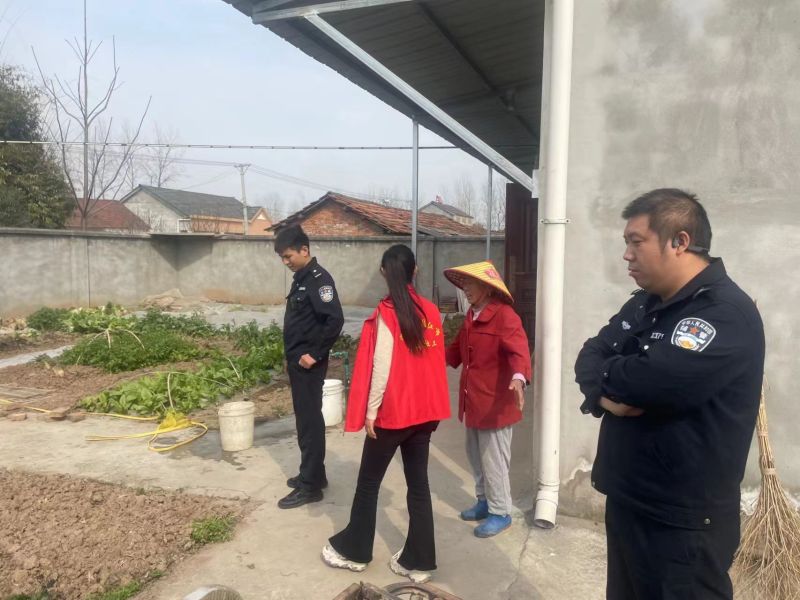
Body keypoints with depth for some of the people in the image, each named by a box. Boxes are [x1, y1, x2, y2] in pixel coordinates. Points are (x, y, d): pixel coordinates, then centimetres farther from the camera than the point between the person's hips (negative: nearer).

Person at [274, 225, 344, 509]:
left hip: (308, 364, -9)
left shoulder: (319, 279, -17)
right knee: (305, 419, 16)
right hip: (297, 362, 9)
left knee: (310, 421, -2)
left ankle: (310, 486, 8)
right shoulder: (300, 278, 12)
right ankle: (313, 474, 29)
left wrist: (314, 354, -20)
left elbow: (335, 320, -26)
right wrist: (294, 355, 13)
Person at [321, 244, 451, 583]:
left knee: (368, 481, 12)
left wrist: (370, 411, -8)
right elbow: (436, 364, 6)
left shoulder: (387, 313, -14)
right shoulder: (430, 311, 2)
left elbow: (382, 367, -17)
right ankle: (418, 561, 20)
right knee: (418, 483, 11)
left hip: (392, 412, -5)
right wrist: (433, 409, 14)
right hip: (424, 412, 5)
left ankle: (353, 551, 28)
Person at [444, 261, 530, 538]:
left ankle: (500, 513, 20)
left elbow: (519, 350, -33)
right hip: (473, 401, 9)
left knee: (493, 460, 3)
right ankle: (485, 501, 37)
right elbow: (458, 350, 23)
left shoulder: (505, 316, -18)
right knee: (476, 456, 19)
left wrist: (518, 377, -49)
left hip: (495, 403, -9)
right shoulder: (471, 315, 11)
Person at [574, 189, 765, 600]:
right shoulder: (643, 304, 10)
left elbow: (658, 380, -33)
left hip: (683, 519, -8)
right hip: (625, 501, 8)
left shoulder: (726, 312, -19)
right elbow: (589, 357, 5)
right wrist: (607, 393, -18)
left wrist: (608, 376, -12)